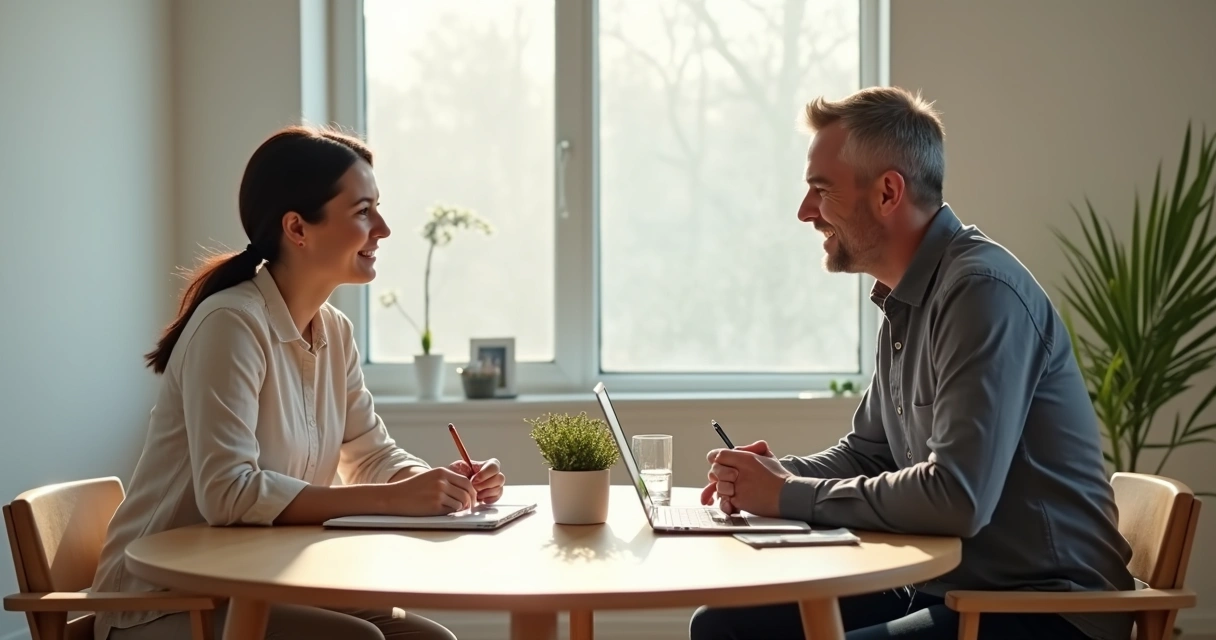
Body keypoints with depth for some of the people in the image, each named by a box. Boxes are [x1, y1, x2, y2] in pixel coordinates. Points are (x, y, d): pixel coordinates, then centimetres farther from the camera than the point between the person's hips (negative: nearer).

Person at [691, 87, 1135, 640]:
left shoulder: (981, 290, -19)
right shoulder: (905, 302, 11)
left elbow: (957, 497, -27)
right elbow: (866, 452, 22)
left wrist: (790, 496, -17)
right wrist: (776, 475, 1)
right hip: (945, 588, 9)